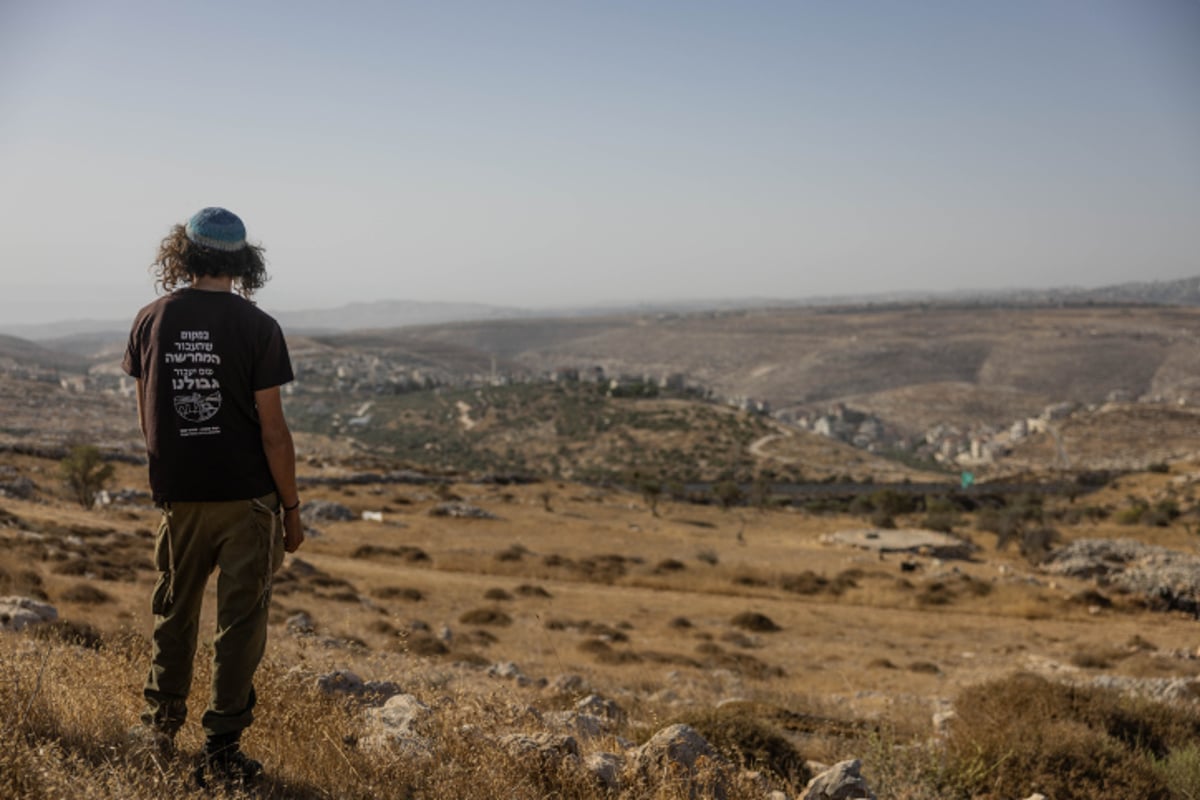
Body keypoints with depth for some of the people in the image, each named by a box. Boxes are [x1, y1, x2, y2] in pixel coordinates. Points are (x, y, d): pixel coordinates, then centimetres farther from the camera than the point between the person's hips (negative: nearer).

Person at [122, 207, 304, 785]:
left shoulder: (151, 320, -1)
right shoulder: (257, 328, -12)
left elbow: (145, 416, 8)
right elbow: (272, 429, -12)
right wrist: (292, 508, -2)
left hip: (178, 494, 3)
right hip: (246, 496, -3)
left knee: (174, 611, 21)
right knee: (241, 622, 5)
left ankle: (162, 724, 34)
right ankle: (222, 749, 7)